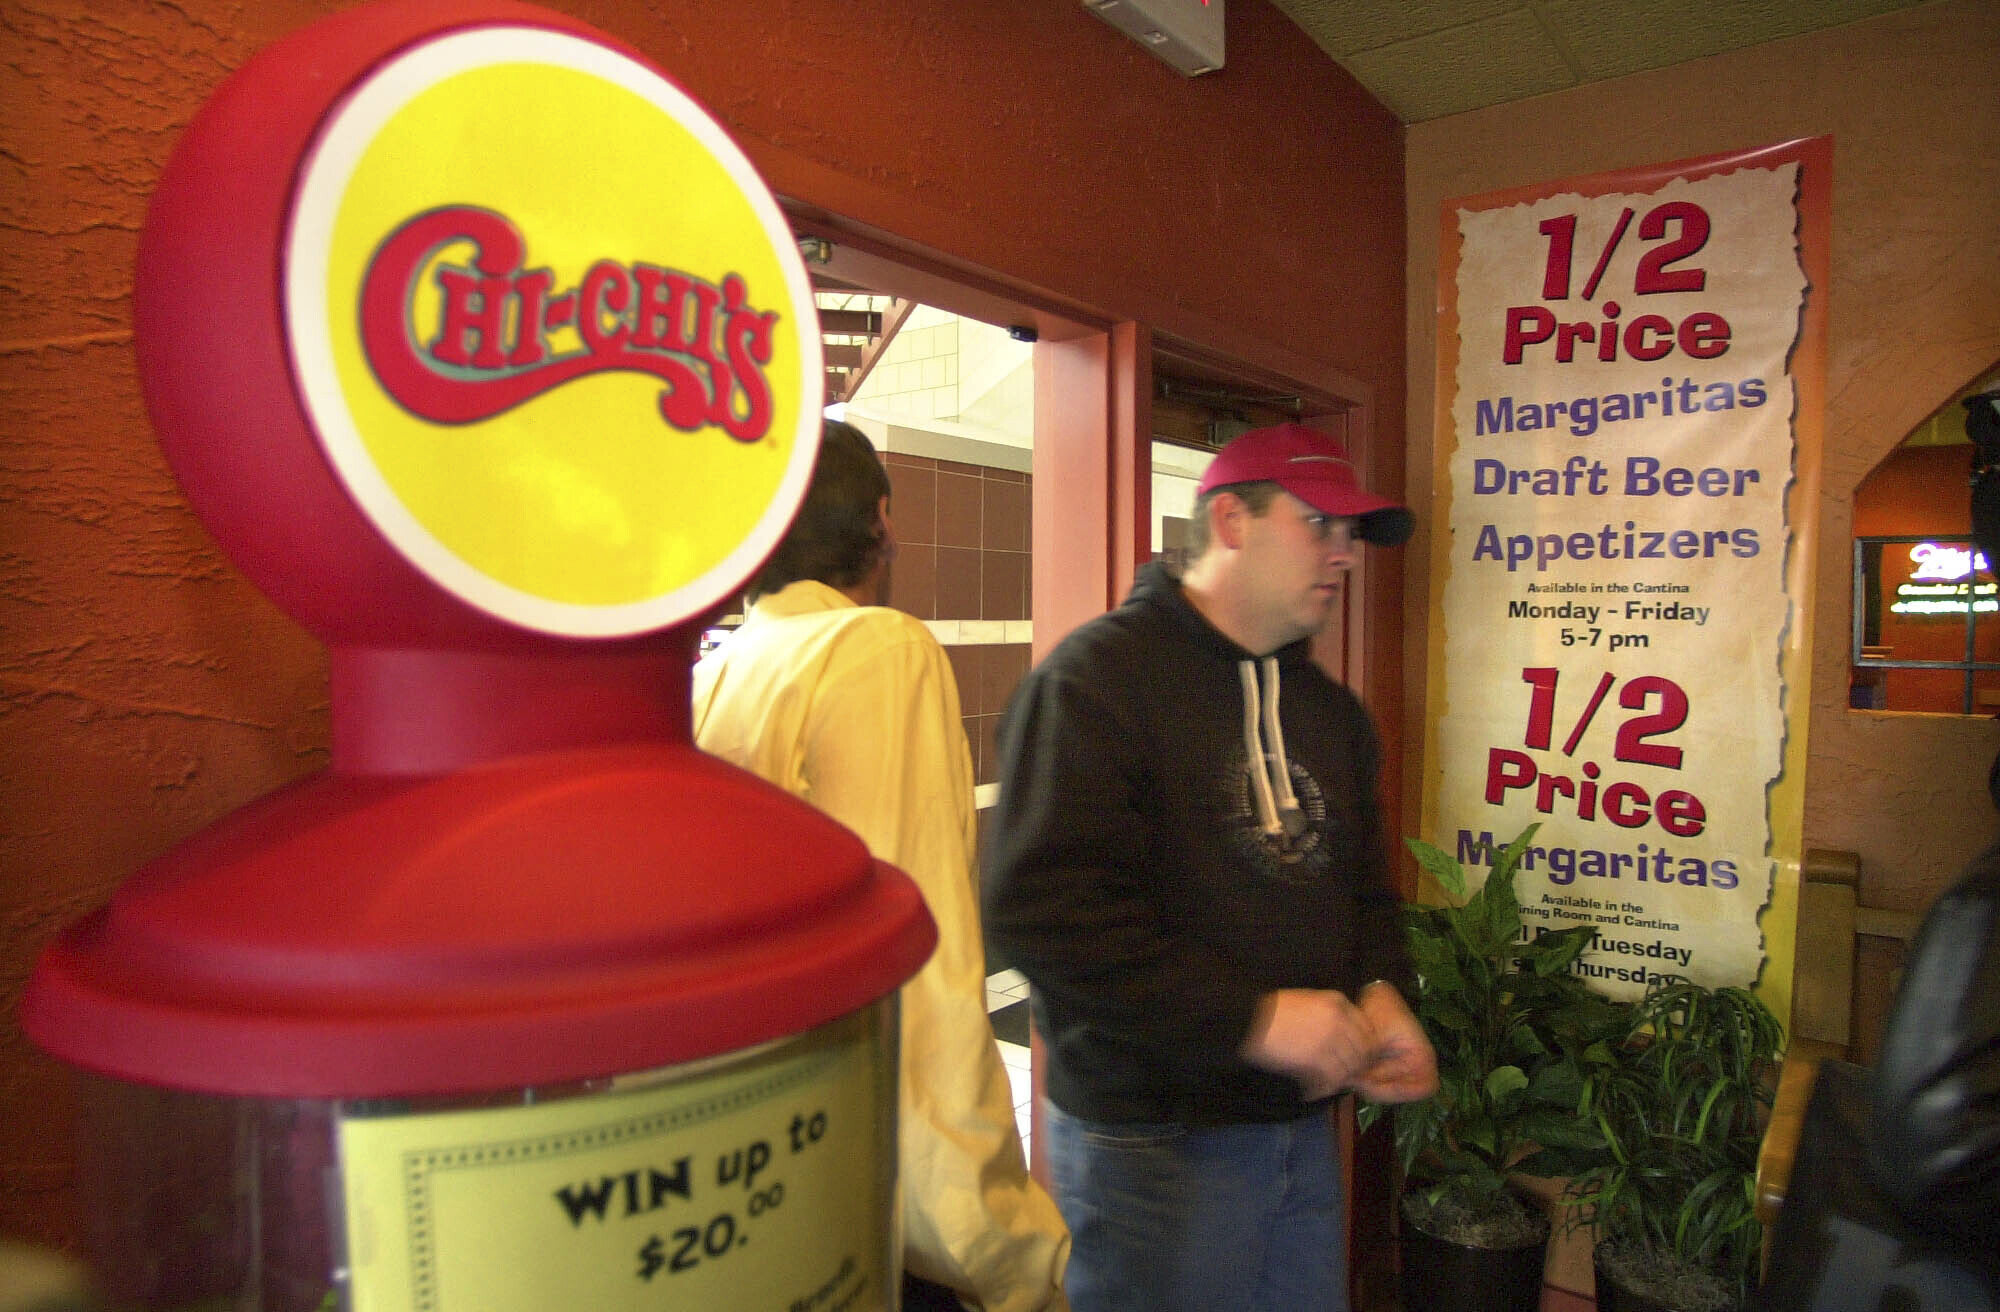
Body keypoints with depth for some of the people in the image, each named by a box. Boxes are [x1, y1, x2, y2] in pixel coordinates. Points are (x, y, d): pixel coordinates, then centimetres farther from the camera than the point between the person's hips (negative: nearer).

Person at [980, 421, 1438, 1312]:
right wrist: (1251, 1018, -23)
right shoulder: (1099, 676, -15)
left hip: (1303, 1126, 7)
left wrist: (1379, 991, -2)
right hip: (1153, 1140, -7)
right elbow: (1039, 904, -25)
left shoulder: (1332, 710, 11)